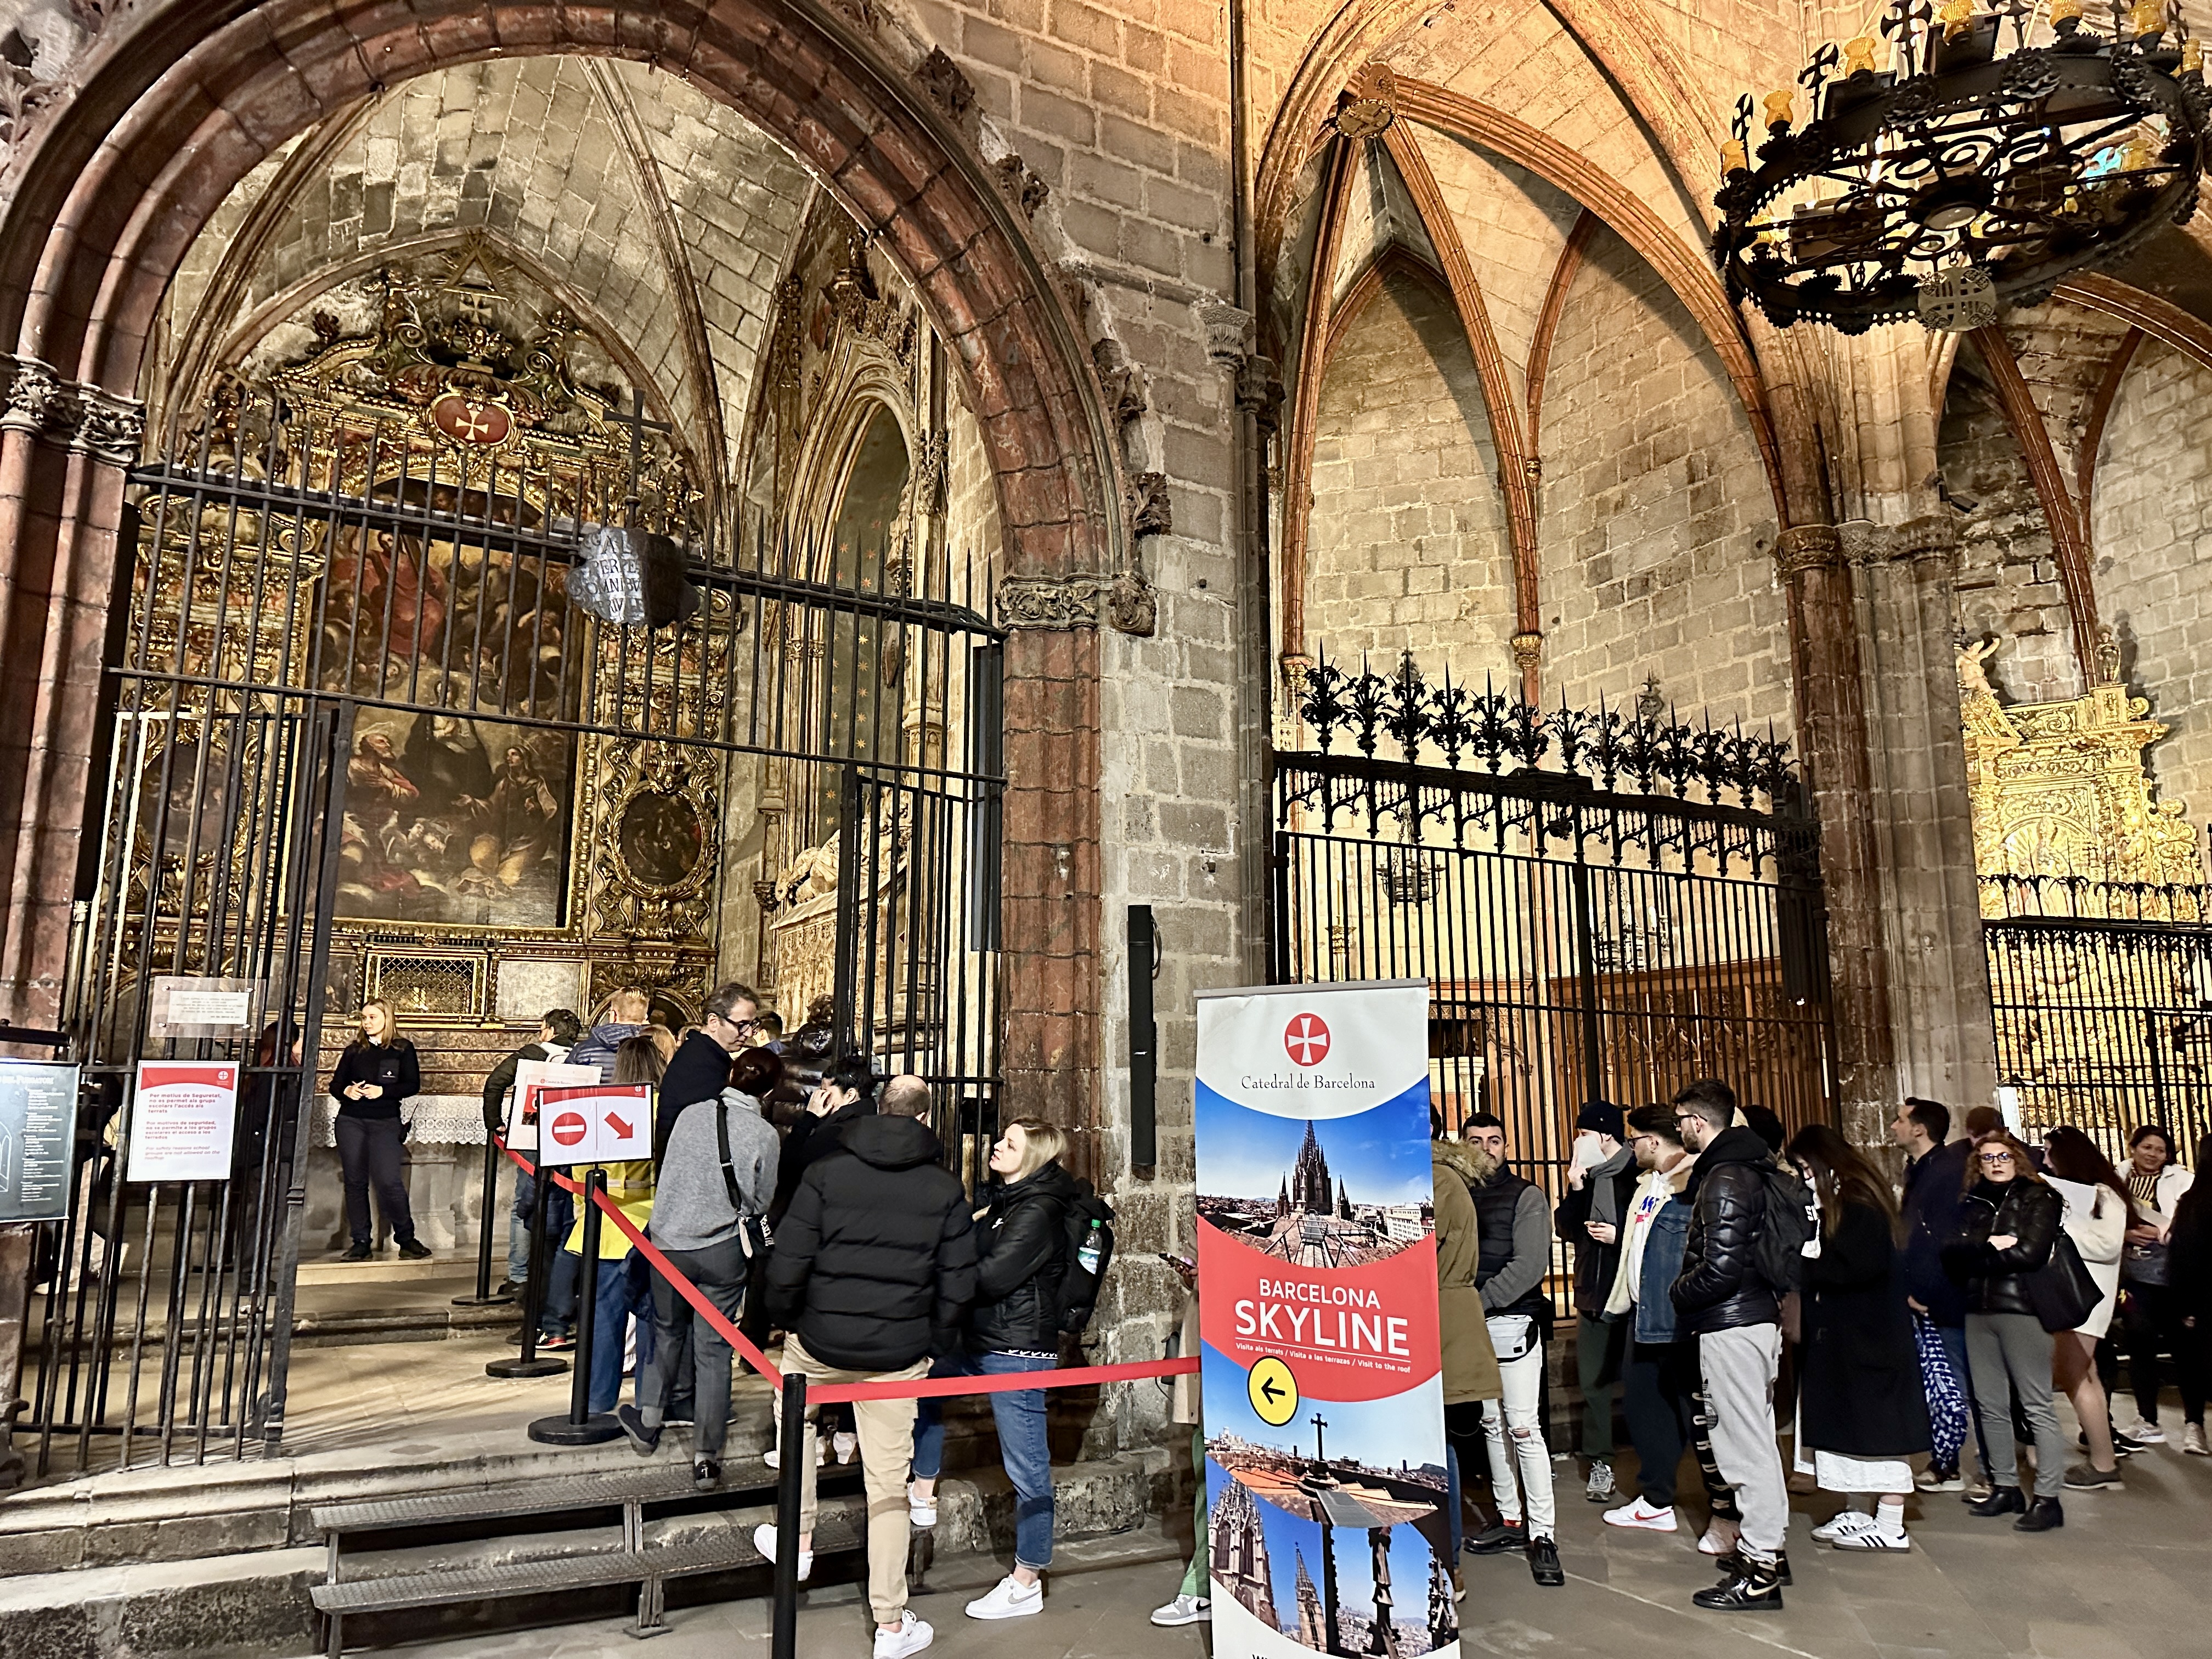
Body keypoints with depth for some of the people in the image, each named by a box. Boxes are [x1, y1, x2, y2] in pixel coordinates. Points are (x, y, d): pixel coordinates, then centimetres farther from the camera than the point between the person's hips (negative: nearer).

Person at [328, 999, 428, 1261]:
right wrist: (346, 1091, -8)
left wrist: (382, 1091, -15)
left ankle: (407, 1238, -2)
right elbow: (335, 1084, 13)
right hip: (351, 1122, 4)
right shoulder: (354, 1050, 13)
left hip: (385, 1123, -3)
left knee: (388, 1181, -14)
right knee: (355, 1181, 4)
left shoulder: (403, 1049, 5)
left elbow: (413, 1085, -1)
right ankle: (360, 1242, 12)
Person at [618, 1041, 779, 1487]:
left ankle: (648, 1420, 35)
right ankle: (706, 1457, 9)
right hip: (724, 1250, -2)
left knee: (668, 1331, 24)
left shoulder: (691, 1113, -3)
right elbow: (761, 1203, 0)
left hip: (668, 1242, 2)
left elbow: (664, 1172, 8)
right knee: (714, 1349, 6)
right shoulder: (764, 1134, -9)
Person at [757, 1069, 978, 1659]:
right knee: (888, 1480, 7)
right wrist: (936, 1342, 12)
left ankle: (798, 1539, 33)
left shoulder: (826, 1173, -7)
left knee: (795, 1412, 31)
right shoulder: (946, 1189, -3)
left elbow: (788, 1262, -9)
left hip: (819, 1342, 0)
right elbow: (959, 1283, -2)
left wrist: (785, 1317, 9)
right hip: (899, 1353, 0)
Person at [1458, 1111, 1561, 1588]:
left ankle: (1542, 1535, 0)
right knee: (1491, 1425, 12)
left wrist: (1480, 1301, -16)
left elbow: (1530, 1264, -11)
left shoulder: (1526, 1196, 0)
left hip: (1512, 1323, -4)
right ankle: (1509, 1520, 23)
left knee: (1523, 1428, -7)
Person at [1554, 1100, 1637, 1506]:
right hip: (1593, 1296, 6)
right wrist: (1575, 1189, -6)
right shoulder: (1585, 1176, 10)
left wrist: (1619, 1235, -18)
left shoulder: (1636, 1174, -11)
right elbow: (1566, 1229, 5)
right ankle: (1600, 1464, 17)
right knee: (1593, 1382, 8)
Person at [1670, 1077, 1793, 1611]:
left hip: (1731, 1326, -10)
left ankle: (1759, 1571, 3)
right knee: (1757, 1435, 19)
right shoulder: (1750, 1168, 12)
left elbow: (1720, 1269, -24)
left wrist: (1679, 1292, -8)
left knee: (1744, 1442, -4)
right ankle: (1768, 1545, 31)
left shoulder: (1723, 1181, -19)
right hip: (1760, 1315, 10)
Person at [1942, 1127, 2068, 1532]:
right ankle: (2005, 1487, 20)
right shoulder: (1972, 1202, 14)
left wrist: (1976, 1254, -3)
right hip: (1978, 1311, 5)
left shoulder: (2039, 1198, 1)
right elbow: (1951, 1255, 3)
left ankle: (2048, 1498, 2)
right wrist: (1990, 1247, -13)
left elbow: (2029, 1253, -12)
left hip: (2022, 1308, -5)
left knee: (2037, 1406, -2)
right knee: (1990, 1406, 10)